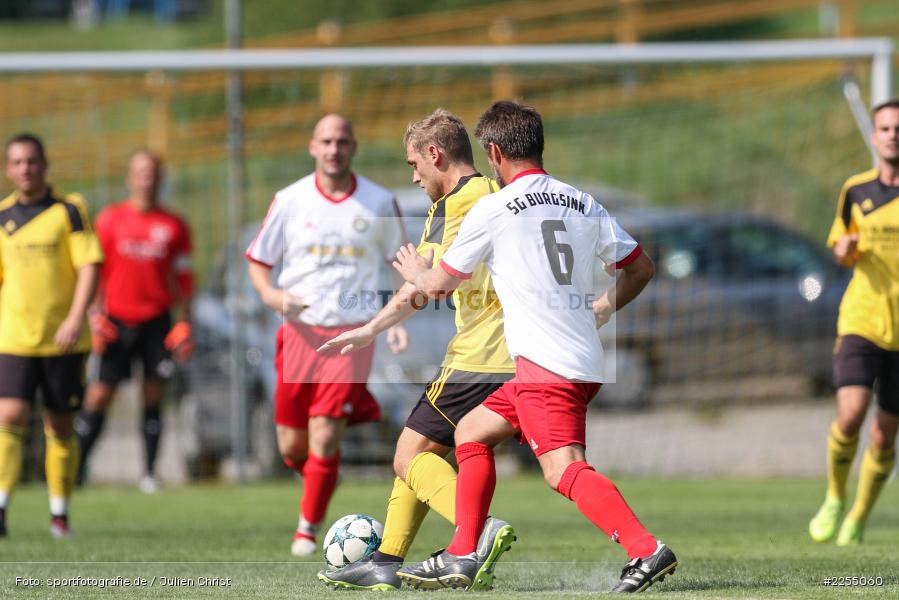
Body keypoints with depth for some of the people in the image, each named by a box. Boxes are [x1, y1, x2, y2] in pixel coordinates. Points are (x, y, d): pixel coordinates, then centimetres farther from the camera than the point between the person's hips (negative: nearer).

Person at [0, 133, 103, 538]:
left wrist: (76, 318, -19)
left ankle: (59, 512, 17)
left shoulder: (69, 210, -1)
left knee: (60, 426, 6)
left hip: (63, 340, -1)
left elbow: (89, 266, -7)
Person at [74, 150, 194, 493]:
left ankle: (149, 472, 1)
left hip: (157, 322, 1)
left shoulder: (174, 227, 6)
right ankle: (72, 469, 1)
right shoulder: (109, 219, 4)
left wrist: (184, 326, 5)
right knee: (99, 397, -5)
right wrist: (95, 315, -3)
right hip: (117, 320, -1)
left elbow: (183, 280, 10)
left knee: (153, 397, -3)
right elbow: (93, 270, 5)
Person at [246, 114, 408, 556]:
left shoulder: (379, 203, 2)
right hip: (301, 332, 1)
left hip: (352, 334, -1)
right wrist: (272, 295, -13)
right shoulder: (289, 201, 1)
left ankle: (308, 528, 4)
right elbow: (257, 260, 7)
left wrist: (398, 318, 1)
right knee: (292, 448, 4)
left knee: (324, 437, -12)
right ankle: (319, 482, 37)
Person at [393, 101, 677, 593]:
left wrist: (415, 271, 31)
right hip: (585, 359, 8)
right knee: (472, 432, 20)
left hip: (546, 363, -8)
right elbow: (639, 267, 18)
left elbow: (439, 284, 8)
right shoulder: (583, 204, 13)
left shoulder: (492, 210, -4)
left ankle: (646, 550, -37)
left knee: (563, 469, -20)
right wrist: (600, 310, 32)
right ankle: (462, 558, 20)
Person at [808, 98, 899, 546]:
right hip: (861, 321, 0)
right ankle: (835, 500, 7)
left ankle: (858, 520, 24)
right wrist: (845, 250, -7)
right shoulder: (856, 190, 5)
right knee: (850, 415, -18)